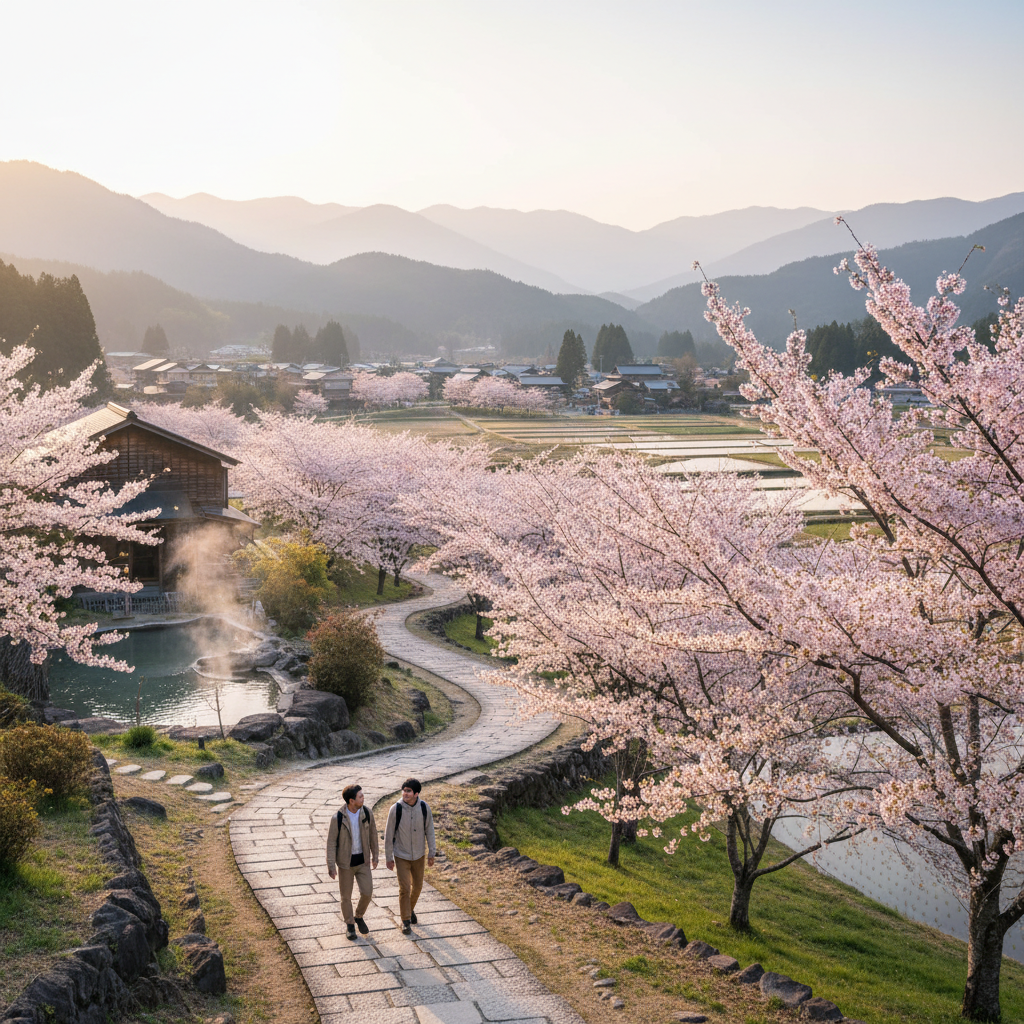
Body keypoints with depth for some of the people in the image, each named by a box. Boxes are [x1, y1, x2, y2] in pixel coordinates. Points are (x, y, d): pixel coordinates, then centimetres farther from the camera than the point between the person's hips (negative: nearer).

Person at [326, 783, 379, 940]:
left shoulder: (367, 813, -11)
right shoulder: (338, 818, -21)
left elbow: (372, 835, 3)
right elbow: (331, 842, -12)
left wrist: (375, 856, 10)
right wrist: (331, 866, -12)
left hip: (363, 861, 3)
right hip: (345, 862, -3)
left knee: (367, 893, -1)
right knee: (346, 896, 9)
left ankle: (359, 917, 28)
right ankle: (349, 924, 32)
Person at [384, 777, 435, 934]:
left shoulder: (424, 808, -14)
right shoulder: (396, 809, -20)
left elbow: (429, 830, -1)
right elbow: (389, 834, -10)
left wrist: (431, 853, 2)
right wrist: (388, 858, -5)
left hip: (418, 855, 3)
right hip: (401, 856, -3)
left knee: (417, 885, 17)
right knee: (404, 889, -5)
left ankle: (410, 909, 44)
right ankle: (405, 921, 12)